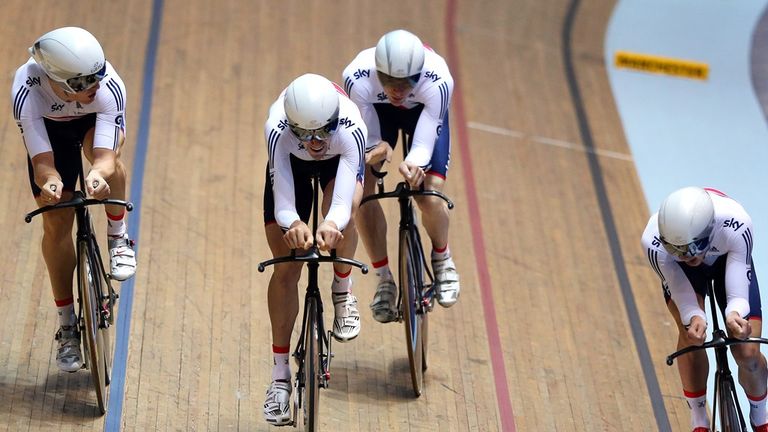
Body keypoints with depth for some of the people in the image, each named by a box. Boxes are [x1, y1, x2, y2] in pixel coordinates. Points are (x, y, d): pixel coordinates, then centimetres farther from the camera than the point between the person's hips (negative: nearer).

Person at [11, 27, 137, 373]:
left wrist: (98, 174, -67)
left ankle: (118, 239, -13)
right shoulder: (26, 92, -40)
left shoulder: (108, 87, -40)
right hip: (50, 127, 1)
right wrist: (49, 182, -63)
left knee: (106, 153, -37)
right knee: (56, 224, -6)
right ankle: (67, 325, 8)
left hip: (94, 122, 0)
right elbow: (42, 162, -40)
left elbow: (104, 156, -45)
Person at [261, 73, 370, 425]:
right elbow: (282, 199, -44)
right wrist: (292, 224, -66)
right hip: (291, 163, 1)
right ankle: (280, 376, 6)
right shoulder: (277, 130, -40)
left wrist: (332, 223, -70)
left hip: (339, 159, 0)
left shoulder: (351, 129, -41)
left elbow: (343, 200, -49)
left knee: (343, 215, -35)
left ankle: (343, 292, -6)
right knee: (286, 269, -5)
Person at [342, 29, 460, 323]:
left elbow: (423, 144, -38)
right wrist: (379, 150, -50)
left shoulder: (438, 81, -40)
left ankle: (442, 259, 14)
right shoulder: (358, 79, -38)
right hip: (378, 111, 1)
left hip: (424, 111, -1)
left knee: (430, 196, -18)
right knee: (360, 190, -17)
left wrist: (413, 164, -60)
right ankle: (384, 280, 0)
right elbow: (369, 141, -26)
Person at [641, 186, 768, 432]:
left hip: (727, 259, 0)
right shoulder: (653, 242, -40)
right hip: (681, 271, 0)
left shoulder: (736, 225, -42)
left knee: (748, 354, -11)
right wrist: (694, 318, -54)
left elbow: (738, 295, -38)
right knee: (689, 330, -28)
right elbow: (683, 297, -32)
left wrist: (735, 315, -60)